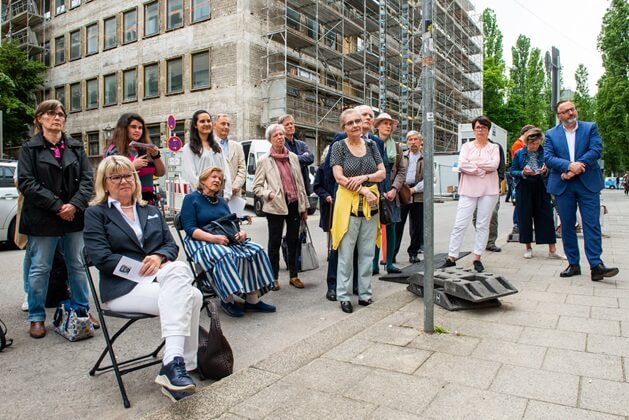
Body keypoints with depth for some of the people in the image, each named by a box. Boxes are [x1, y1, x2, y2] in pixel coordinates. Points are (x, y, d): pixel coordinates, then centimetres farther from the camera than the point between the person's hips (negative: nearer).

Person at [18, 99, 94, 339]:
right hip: (42, 220, -2)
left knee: (77, 265, 11)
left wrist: (75, 205, -13)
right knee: (40, 269, 5)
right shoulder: (29, 149, 2)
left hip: (73, 217, 3)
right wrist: (57, 206, -16)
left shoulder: (76, 148, 10)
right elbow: (26, 182, -7)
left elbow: (87, 179, 3)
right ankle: (37, 318, 19)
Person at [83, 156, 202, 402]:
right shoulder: (96, 214, 10)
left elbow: (171, 245, 14)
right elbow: (100, 257, -5)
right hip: (123, 286, -4)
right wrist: (143, 267, -13)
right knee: (189, 297, -30)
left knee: (179, 269, -33)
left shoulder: (151, 211, 24)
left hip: (162, 275, 4)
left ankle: (173, 363, -32)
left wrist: (159, 257, -10)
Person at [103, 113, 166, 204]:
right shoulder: (114, 150, -2)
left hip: (148, 200, 5)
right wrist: (132, 167, -18)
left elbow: (161, 173, 11)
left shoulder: (145, 149, 10)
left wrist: (156, 156, -6)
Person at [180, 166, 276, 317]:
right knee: (224, 255, -37)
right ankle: (227, 300, -23)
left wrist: (240, 232, -9)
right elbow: (190, 229, -12)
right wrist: (213, 238, -26)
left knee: (255, 250, -18)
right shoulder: (191, 199, -1)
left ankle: (253, 299, -18)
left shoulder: (221, 200, 20)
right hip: (202, 242, -6)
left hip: (227, 239, 6)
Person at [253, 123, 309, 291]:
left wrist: (304, 206, 11)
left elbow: (300, 183, 12)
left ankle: (293, 276, 22)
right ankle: (274, 277, 18)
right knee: (275, 242, 5)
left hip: (294, 205, 4)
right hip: (276, 207, -3)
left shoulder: (293, 157, 10)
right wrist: (268, 194, -19)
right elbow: (257, 186, 1)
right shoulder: (264, 160, -1)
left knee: (293, 241, 10)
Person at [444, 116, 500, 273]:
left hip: (488, 190, 1)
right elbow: (462, 165, -7)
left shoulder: (494, 147, 12)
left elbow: (494, 164, -8)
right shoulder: (467, 146, 11)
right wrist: (483, 170, -10)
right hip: (468, 190, -1)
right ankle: (451, 258, -1)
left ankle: (477, 258, 11)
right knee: (460, 224, -5)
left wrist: (473, 163, -8)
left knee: (483, 225, 3)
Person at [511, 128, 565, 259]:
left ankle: (552, 250, 2)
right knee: (525, 217, 3)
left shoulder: (544, 153, 2)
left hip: (541, 189, 0)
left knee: (546, 217, -2)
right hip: (524, 189, 0)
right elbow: (513, 171, 2)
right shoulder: (519, 153, 1)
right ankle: (528, 248, 17)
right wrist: (523, 173, -16)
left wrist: (545, 171, -15)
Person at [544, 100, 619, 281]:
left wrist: (576, 169, -16)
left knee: (592, 224, -5)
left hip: (588, 184, -1)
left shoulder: (590, 128, 7)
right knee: (567, 225, 5)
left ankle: (596, 265, -3)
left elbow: (596, 150, -7)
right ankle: (573, 264, 14)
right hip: (563, 185, 1)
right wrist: (569, 165, -20)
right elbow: (548, 157, -4)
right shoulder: (551, 134, 8)